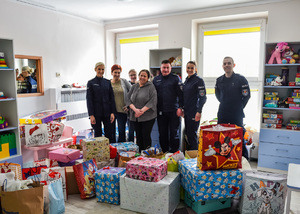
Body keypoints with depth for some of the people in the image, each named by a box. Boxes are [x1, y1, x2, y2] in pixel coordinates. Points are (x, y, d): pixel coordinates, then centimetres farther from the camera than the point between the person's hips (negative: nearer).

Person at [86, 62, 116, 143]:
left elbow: (112, 98, 6)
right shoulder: (91, 83, -1)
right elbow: (89, 100, -5)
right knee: (98, 135, 6)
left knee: (110, 134, 5)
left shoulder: (108, 82, 8)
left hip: (107, 112, 2)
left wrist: (112, 112, -2)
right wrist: (91, 115, -12)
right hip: (96, 113, -2)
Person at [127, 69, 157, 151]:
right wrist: (135, 109, -11)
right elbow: (129, 99, 6)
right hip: (135, 117, 4)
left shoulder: (151, 87, -3)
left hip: (148, 116, -4)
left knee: (146, 135, -4)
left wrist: (142, 110, -17)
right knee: (138, 136, 8)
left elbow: (153, 101, -11)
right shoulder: (134, 87, 11)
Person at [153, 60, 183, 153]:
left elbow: (180, 94, -3)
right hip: (160, 111, 3)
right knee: (162, 133, 9)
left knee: (174, 132, 2)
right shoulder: (156, 79, 12)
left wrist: (180, 107, -11)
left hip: (173, 111, -3)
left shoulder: (175, 78, 2)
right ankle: (164, 151, 22)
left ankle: (174, 152, 15)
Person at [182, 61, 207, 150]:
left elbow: (202, 97, -15)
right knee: (187, 133, 14)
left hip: (194, 112, -8)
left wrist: (199, 112, -21)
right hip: (187, 111, 8)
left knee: (192, 134, -3)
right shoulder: (186, 80, 15)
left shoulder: (199, 80, -9)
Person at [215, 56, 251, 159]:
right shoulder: (219, 80, 7)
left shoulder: (240, 79, -5)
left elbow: (246, 96, -2)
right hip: (222, 115, 4)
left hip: (236, 116, -4)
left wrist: (239, 107, 1)